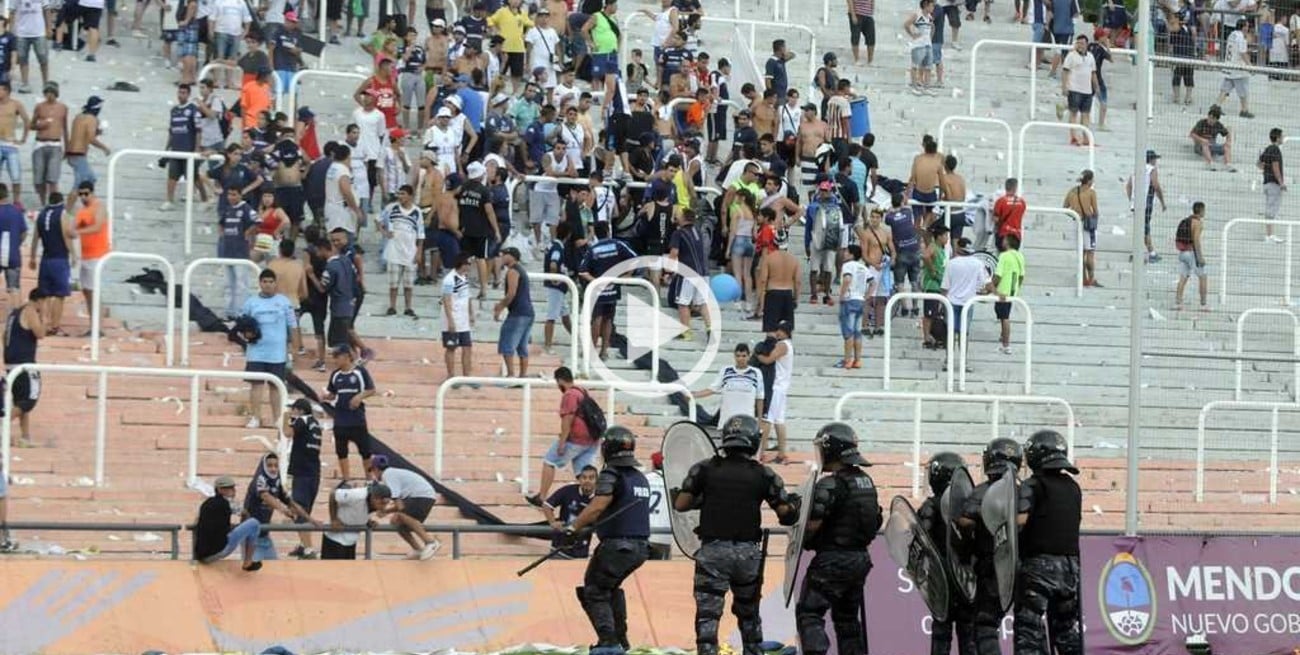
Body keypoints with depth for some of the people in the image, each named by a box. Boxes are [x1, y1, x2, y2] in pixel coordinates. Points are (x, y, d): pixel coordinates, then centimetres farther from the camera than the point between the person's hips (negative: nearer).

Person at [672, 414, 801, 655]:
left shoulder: (704, 469, -2)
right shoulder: (763, 475, -1)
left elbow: (681, 504, -1)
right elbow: (786, 513, 1)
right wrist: (794, 504, 23)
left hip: (713, 551, -2)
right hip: (748, 552, 2)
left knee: (707, 614, -3)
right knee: (749, 612, 20)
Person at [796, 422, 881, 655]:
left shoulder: (830, 485, -18)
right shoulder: (866, 482, 10)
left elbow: (813, 523, -20)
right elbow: (876, 520, 16)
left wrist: (801, 543, -2)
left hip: (832, 560, -8)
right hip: (860, 558, 8)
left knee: (809, 612, -7)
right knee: (847, 617, 18)